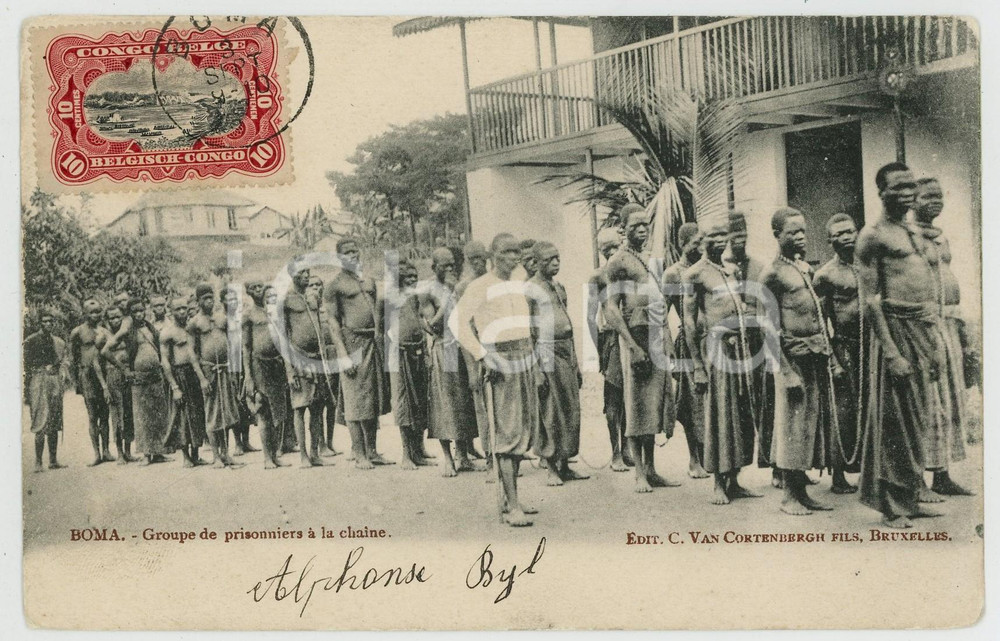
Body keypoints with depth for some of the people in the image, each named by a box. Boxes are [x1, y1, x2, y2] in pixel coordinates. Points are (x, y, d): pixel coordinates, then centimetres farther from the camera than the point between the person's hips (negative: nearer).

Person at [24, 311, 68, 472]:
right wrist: (27, 389, -8)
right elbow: (26, 365, -4)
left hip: (55, 381, 5)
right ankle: (38, 462, -7)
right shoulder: (31, 341, -1)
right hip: (38, 381, -5)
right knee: (41, 424, -10)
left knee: (55, 424, 6)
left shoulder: (59, 342, 15)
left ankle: (53, 460, 12)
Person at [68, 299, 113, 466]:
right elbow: (72, 357, 7)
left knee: (104, 413, 5)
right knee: (92, 415, -2)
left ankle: (105, 451, 11)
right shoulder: (78, 332, 1)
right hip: (87, 374, -3)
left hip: (104, 374, 3)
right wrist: (76, 374, 1)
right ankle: (97, 453, 1)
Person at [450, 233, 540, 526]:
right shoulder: (481, 286, -7)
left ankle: (507, 497, 20)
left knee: (524, 431, 9)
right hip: (500, 364, -8)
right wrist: (482, 356, -22)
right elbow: (457, 321, -18)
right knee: (506, 433, -10)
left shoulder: (518, 286, 17)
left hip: (524, 362, 8)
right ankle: (512, 507, -9)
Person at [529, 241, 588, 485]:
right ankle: (552, 469, 4)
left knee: (571, 409, 7)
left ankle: (565, 465, 16)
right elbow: (526, 330, -11)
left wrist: (576, 363, 19)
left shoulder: (559, 287, 17)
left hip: (566, 350, 7)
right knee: (550, 412, -4)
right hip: (546, 350, -7)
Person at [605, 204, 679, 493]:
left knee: (654, 406, 10)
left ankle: (651, 470, 17)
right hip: (637, 338, -8)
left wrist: (667, 339, 14)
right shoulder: (619, 261, -6)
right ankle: (640, 474, 2)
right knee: (638, 407, -4)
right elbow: (611, 309, -13)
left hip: (658, 339, 8)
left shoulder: (648, 260, 20)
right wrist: (633, 346, -19)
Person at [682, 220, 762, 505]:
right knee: (718, 415, -3)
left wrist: (748, 347, 13)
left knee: (742, 414, 9)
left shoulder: (732, 271, 16)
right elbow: (689, 321, -8)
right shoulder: (694, 274, -5)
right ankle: (719, 484, 5)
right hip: (715, 345, -7)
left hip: (741, 345, 7)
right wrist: (697, 365, -12)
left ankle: (734, 480, 19)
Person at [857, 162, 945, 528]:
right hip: (897, 328, -8)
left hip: (924, 331, 8)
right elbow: (870, 300, -13)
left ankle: (911, 498, 23)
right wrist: (891, 352, -18)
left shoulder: (915, 233, 17)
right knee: (895, 422, -2)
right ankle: (891, 506, 7)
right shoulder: (873, 236, -7)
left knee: (919, 421, 12)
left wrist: (936, 344, 15)